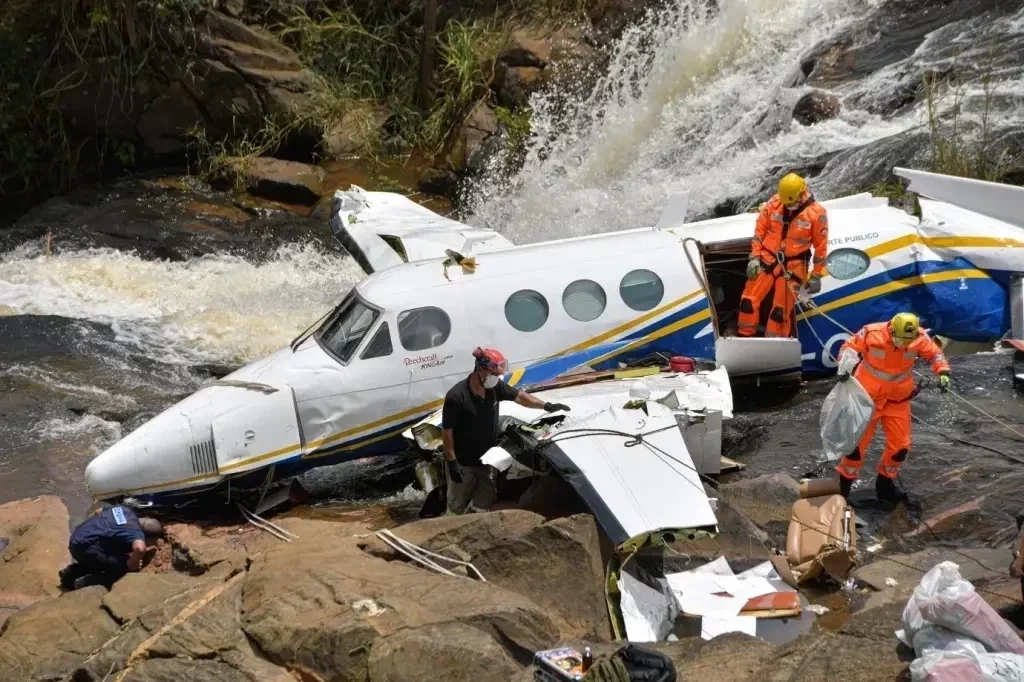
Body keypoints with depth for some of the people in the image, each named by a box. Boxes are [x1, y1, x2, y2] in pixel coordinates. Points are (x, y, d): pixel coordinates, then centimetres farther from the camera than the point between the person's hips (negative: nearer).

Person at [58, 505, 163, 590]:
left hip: (77, 539, 9)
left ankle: (71, 572, 19)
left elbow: (98, 512, 27)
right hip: (85, 547, -9)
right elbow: (140, 548, -36)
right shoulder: (136, 532, -14)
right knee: (122, 566, -4)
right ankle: (84, 584, -8)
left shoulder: (124, 509, 12)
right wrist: (132, 565, -17)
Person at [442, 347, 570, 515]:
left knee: (482, 507, 9)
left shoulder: (495, 387, -9)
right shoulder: (456, 397, -26)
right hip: (462, 463, -5)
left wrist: (546, 406, 2)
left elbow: (519, 396, 9)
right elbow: (447, 432, -19)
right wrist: (452, 463, -19)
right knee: (457, 507, 13)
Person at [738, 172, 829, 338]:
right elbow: (760, 229, 4)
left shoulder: (817, 213, -12)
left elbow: (821, 245, -5)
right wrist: (754, 257, -1)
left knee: (781, 310, 1)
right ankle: (744, 337, 19)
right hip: (767, 259, 3)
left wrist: (816, 276, -2)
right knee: (749, 299, 1)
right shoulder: (774, 203, -6)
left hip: (792, 266, -2)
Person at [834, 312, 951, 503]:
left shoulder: (919, 337, -16)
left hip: (898, 400, 4)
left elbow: (934, 353, 0)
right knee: (858, 440, 2)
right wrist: (845, 368, -27)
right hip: (868, 397, -3)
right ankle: (844, 481, 20)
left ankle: (886, 482, 29)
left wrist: (943, 372, -15)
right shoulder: (872, 334, -26)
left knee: (900, 444, 6)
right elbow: (850, 347, -12)